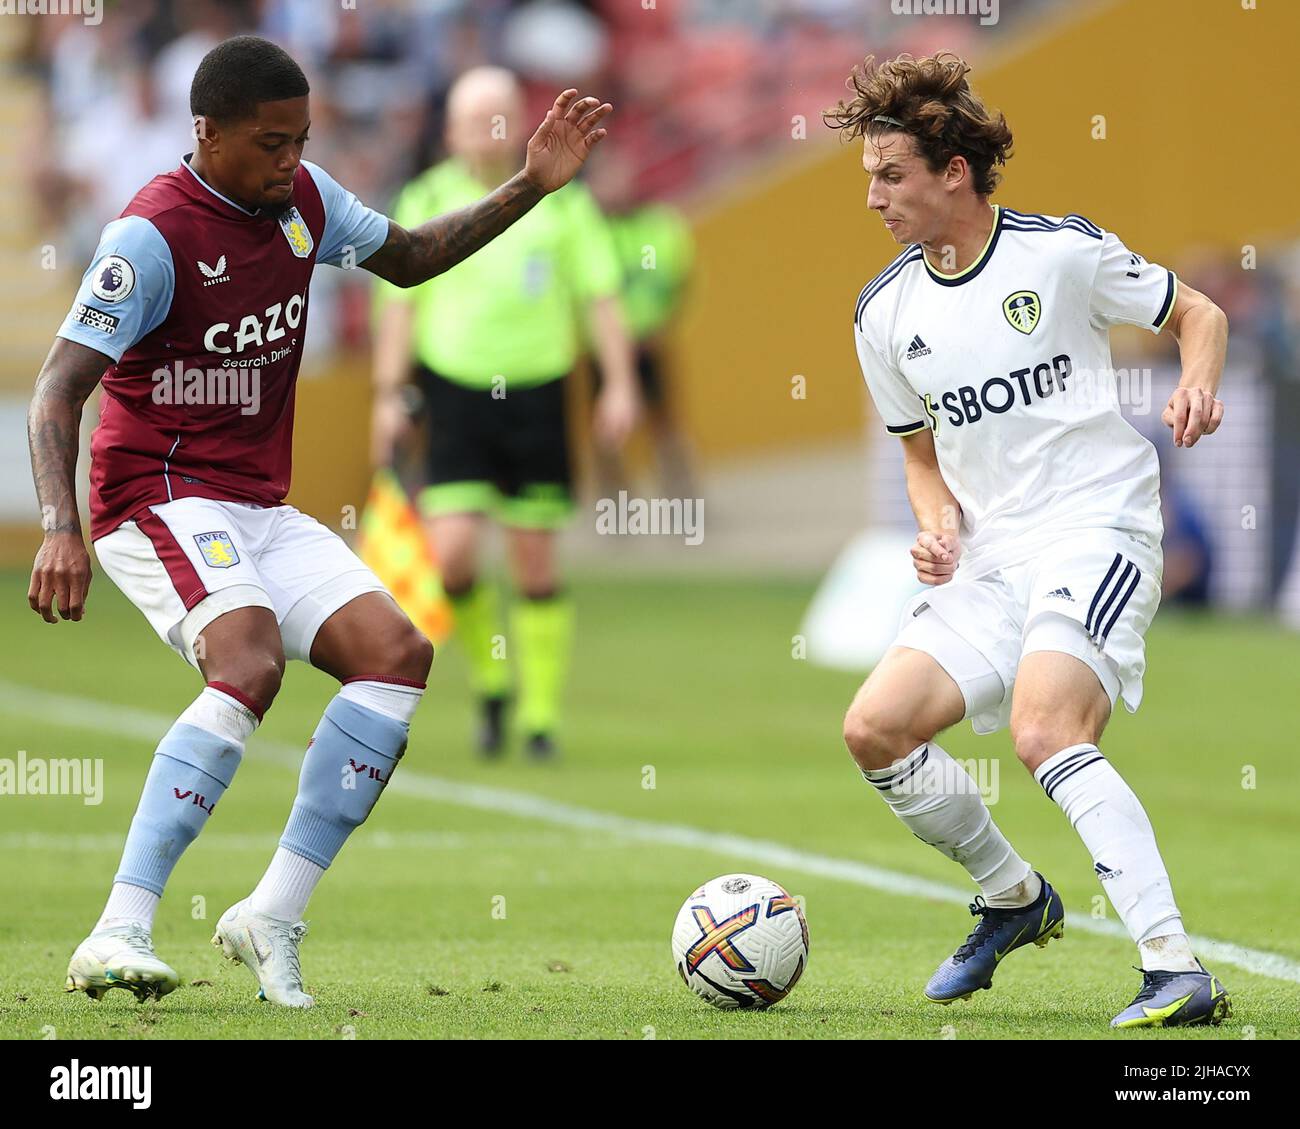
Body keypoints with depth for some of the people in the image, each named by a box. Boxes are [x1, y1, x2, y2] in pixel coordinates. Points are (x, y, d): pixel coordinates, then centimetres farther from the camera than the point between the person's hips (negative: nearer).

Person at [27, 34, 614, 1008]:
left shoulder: (303, 198, 6)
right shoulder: (153, 235, -16)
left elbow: (409, 258, 25)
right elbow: (58, 390, -20)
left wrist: (532, 187, 14)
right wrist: (61, 529, -34)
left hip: (260, 511, 8)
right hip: (162, 500, -8)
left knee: (397, 653, -10)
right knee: (252, 665, -32)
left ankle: (273, 916, -6)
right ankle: (119, 937, -35)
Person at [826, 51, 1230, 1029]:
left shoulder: (1063, 251, -7)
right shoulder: (886, 313, 8)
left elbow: (1197, 313, 6)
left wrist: (1198, 386, -15)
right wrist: (937, 526, 0)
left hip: (1099, 529, -7)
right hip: (989, 560, 7)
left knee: (1044, 732, -28)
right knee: (875, 728, -5)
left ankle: (1179, 973, -30)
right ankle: (1013, 896, 20)